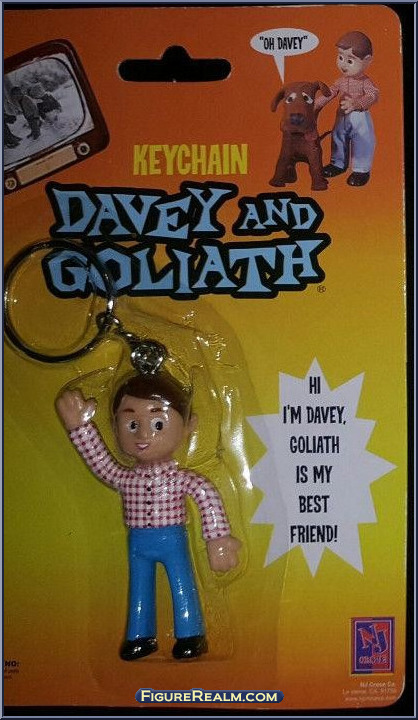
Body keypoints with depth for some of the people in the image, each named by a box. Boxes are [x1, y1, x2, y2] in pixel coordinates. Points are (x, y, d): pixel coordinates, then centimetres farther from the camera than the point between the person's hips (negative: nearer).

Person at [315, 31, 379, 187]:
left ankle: (362, 170, 14)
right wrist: (314, 105, -1)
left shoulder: (366, 83, -17)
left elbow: (372, 95, -34)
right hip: (342, 117, 6)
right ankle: (338, 164, 38)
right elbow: (329, 93, 7)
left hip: (360, 118, -6)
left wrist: (356, 103, -51)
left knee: (362, 143, -2)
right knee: (338, 139, 18)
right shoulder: (341, 81, 0)